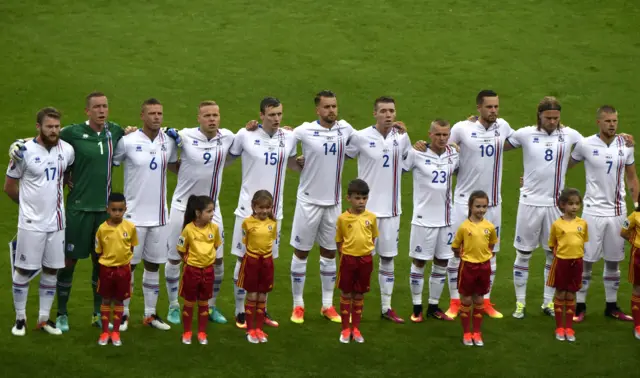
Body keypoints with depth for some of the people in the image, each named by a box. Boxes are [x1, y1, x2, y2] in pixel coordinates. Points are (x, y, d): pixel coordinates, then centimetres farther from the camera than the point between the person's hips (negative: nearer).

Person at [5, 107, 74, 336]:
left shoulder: (67, 150, 0)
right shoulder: (25, 151, -12)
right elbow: (9, 186, -2)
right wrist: (29, 204, 8)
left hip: (56, 222, 4)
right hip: (31, 223, -4)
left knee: (51, 270, 9)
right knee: (23, 270, 3)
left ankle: (44, 318, 19)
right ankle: (20, 318, 16)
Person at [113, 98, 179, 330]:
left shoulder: (169, 142, 3)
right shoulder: (128, 142, -11)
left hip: (159, 215, 4)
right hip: (134, 215, -4)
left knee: (153, 265, 11)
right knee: (128, 265, 4)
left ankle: (150, 314, 19)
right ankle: (123, 313, 15)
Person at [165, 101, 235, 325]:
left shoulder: (227, 137, -4)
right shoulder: (185, 136, -14)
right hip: (184, 206, -3)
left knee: (218, 260, 5)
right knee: (174, 258, 6)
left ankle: (211, 306, 23)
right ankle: (174, 306, 22)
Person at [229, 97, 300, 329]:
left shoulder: (289, 137, 2)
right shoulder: (246, 135, -8)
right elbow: (227, 159, 6)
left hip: (274, 210, 4)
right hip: (248, 209, -4)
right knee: (244, 260, 2)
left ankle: (261, 310, 22)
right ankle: (240, 312, 10)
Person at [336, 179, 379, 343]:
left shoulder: (371, 217, -2)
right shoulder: (342, 218, -8)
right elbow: (339, 241, 2)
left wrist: (367, 252, 0)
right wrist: (345, 256, -5)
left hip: (366, 260, 2)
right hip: (348, 259, -2)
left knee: (359, 295, 11)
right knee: (346, 294, 7)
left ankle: (356, 328, 20)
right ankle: (345, 329, 16)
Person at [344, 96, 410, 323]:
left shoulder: (402, 138, 4)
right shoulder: (361, 137, -9)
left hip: (392, 208, 4)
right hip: (367, 208, -4)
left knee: (388, 257, 10)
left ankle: (387, 307, 19)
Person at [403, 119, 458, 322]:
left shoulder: (454, 154, 4)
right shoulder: (417, 154, -11)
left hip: (446, 219, 5)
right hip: (424, 219, -5)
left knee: (442, 263, 10)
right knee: (419, 262, 3)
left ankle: (434, 307, 22)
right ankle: (417, 308, 13)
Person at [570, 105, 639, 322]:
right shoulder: (586, 145, -7)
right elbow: (564, 166, 6)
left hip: (618, 211, 3)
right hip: (594, 210, -3)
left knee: (614, 261, 10)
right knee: (586, 260, -1)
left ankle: (612, 306, 20)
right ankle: (580, 306, 8)